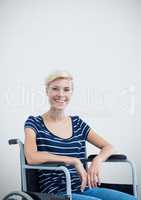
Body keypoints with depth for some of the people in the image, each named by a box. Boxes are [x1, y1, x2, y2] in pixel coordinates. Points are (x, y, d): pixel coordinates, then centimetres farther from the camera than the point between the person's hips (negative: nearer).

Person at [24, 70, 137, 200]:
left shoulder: (77, 122, 14)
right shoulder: (34, 123, 1)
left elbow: (109, 147, 11)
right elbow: (31, 157, -17)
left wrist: (97, 160, -12)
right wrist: (74, 161, -17)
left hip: (85, 189, 5)